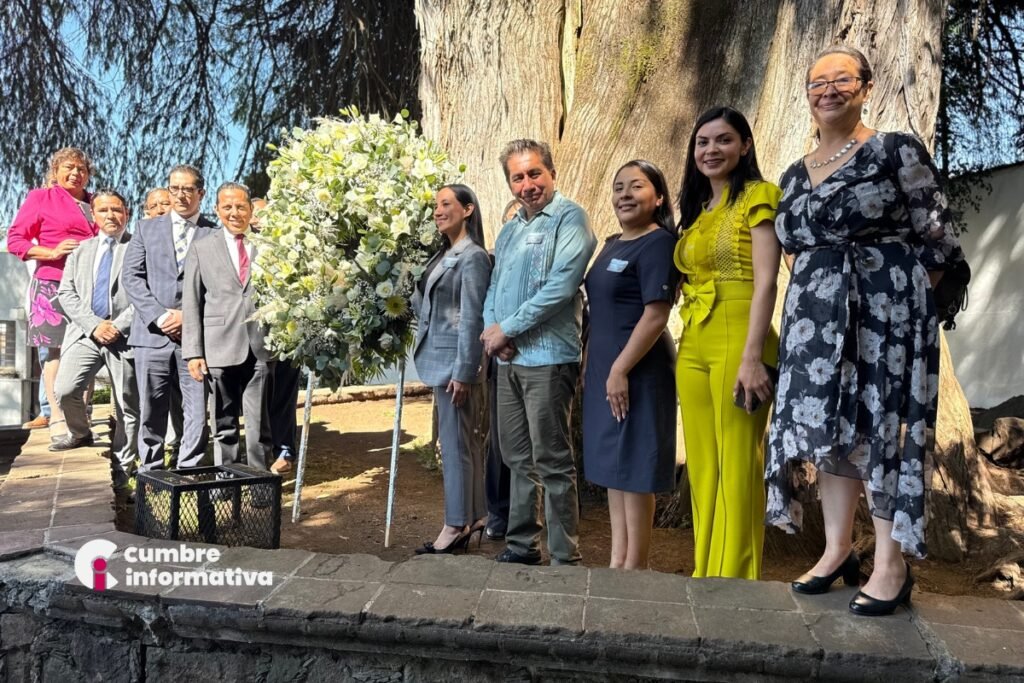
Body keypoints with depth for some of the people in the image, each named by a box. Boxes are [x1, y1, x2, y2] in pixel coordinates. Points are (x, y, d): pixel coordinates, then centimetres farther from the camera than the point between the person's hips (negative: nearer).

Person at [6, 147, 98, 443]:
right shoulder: (41, 198, 6)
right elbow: (15, 238, 2)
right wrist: (51, 252, -13)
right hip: (53, 285, -4)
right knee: (56, 350, -3)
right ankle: (57, 420, 0)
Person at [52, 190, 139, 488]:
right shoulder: (81, 249, 17)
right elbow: (66, 293, 8)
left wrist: (119, 326, -13)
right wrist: (94, 325, -7)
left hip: (126, 335, -3)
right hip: (86, 332, 4)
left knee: (127, 406, 1)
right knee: (65, 390, -9)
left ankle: (122, 467, 13)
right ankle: (80, 434, 21)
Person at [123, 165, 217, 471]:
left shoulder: (215, 234, 7)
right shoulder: (146, 228, 14)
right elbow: (131, 276, 5)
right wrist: (158, 315, -8)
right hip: (152, 333, 2)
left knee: (197, 410, -1)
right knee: (151, 410, 7)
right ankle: (150, 473, 18)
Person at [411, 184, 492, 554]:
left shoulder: (473, 257, -12)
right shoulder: (443, 255, 15)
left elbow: (472, 319, -16)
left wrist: (463, 372, -18)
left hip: (455, 361, -9)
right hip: (438, 359, 9)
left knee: (455, 443, -2)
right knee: (466, 440, 14)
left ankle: (457, 526, 7)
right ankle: (475, 515, 24)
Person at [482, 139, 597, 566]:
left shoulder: (569, 217, -5)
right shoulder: (509, 231, 19)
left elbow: (561, 286, -17)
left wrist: (507, 329, -12)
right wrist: (492, 329, -2)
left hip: (547, 358, -8)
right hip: (508, 359, 8)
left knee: (552, 463, -3)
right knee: (518, 460, 14)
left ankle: (565, 559, 6)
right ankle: (521, 546, 26)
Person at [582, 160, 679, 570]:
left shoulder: (658, 244, -12)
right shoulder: (613, 245, 15)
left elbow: (656, 316, -19)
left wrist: (620, 370, -21)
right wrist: (589, 364, 16)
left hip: (637, 372, -9)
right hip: (604, 370, 9)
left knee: (633, 468, -2)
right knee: (613, 466, 12)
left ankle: (635, 566, 10)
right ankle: (617, 559, 22)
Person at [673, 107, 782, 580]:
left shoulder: (758, 196, -2)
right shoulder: (697, 210, 19)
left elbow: (766, 280, -12)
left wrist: (752, 357, -21)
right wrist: (688, 350, 15)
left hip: (736, 339, -8)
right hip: (693, 345, 8)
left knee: (737, 469, -3)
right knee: (702, 469, 11)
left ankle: (733, 578, 7)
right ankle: (706, 575, 22)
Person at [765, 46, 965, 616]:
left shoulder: (898, 151, -3)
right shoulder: (795, 175, 14)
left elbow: (938, 241, -4)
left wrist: (895, 293, -5)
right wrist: (811, 305, 10)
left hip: (884, 310, -5)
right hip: (818, 316, 6)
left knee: (882, 427, -4)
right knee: (828, 426, 7)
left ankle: (892, 565, 6)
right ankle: (838, 551, 18)